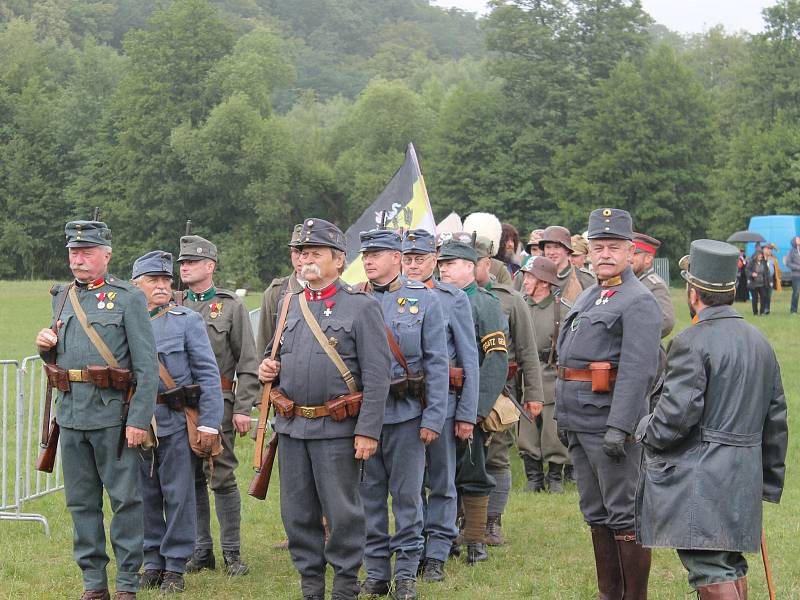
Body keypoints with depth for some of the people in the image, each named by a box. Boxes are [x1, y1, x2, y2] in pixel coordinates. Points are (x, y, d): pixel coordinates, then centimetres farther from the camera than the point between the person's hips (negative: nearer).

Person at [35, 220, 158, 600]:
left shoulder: (128, 299, -3)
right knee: (81, 501, 9)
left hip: (112, 415, -6)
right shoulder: (62, 297, 14)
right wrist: (45, 345, 1)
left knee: (125, 499, -1)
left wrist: (139, 419, -15)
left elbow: (146, 366, -8)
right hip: (70, 414, 6)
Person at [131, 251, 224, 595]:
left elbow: (208, 375, -1)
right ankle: (152, 563, 19)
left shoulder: (188, 321, 2)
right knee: (146, 495, 8)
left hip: (176, 422, -2)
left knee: (178, 495, 0)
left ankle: (175, 567, 9)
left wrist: (208, 423, -8)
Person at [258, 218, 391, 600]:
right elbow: (276, 354, 27)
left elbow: (376, 376, -10)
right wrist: (267, 370, 3)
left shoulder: (361, 307, -5)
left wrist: (368, 431, -15)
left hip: (337, 429, -6)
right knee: (297, 512, 10)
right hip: (291, 426, 6)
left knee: (342, 511, 1)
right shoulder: (289, 305, 13)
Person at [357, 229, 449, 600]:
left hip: (406, 413, -2)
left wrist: (433, 417, -8)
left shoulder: (423, 299, 0)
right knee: (370, 496, 8)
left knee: (407, 495, 3)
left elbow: (437, 363, -2)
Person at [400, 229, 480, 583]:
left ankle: (436, 556, 10)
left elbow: (469, 361, 1)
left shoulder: (454, 300, 2)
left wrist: (467, 414, -5)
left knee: (442, 481, 4)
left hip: (442, 400, -2)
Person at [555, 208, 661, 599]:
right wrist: (563, 416, 20)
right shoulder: (588, 297, 17)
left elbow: (637, 371, -20)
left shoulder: (638, 301, -11)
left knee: (624, 515, -4)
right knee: (596, 512, 15)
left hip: (612, 422, -9)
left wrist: (619, 427, -26)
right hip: (579, 423, 9)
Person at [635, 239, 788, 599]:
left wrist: (646, 432, 1)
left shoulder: (692, 343, -13)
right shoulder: (760, 343, 13)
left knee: (709, 570, -9)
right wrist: (770, 483, 23)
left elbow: (677, 414, -20)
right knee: (731, 564, 16)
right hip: (744, 481, 8)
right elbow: (776, 419, 16)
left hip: (698, 481, -8)